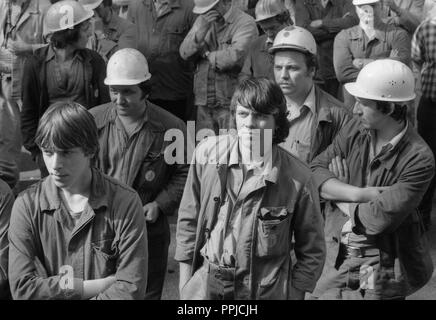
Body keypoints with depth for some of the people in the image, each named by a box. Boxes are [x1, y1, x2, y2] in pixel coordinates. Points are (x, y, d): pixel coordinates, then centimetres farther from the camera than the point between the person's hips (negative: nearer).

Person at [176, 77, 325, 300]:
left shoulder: (297, 178, -12)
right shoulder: (207, 152, -5)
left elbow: (311, 251, -1)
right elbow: (188, 219, 5)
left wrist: (294, 294, -5)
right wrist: (185, 280, 6)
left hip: (264, 290, -1)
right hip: (204, 282, 2)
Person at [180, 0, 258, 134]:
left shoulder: (245, 22, -6)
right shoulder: (202, 20, 14)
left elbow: (236, 56, -21)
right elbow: (185, 53, 4)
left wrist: (207, 55, -3)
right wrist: (202, 28, -10)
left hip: (230, 102, -5)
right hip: (203, 102, 6)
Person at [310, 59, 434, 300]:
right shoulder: (355, 131, -1)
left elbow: (380, 218, -24)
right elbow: (315, 171, -8)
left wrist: (339, 198, -9)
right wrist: (360, 194, -20)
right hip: (336, 259, 5)